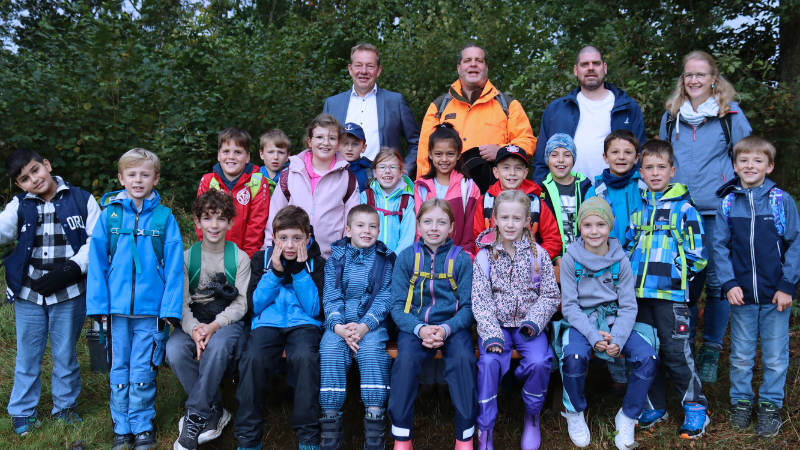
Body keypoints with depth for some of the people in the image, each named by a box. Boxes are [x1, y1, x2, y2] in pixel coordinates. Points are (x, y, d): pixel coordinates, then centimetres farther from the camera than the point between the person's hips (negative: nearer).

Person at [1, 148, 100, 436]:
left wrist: (71, 268, -16)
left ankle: (65, 406, 30)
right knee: (27, 354, 12)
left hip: (69, 294, -2)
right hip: (29, 294, 2)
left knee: (65, 354, 12)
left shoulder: (81, 200, -3)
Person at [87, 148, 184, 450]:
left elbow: (174, 265, -3)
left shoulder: (165, 218, -2)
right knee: (120, 368, 12)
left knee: (143, 370, 6)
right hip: (117, 307, 2)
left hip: (151, 308, -2)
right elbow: (96, 262, 3)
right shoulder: (109, 215, 2)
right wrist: (98, 304, -2)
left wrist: (170, 307, -9)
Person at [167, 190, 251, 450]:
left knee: (217, 345, -36)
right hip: (194, 321, 2)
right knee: (174, 349, -30)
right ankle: (215, 412, -15)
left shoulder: (239, 258, 3)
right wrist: (194, 329, -22)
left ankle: (195, 417, -21)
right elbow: (182, 303, -1)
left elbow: (240, 304, -2)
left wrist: (214, 326, -20)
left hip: (227, 321, -2)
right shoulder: (187, 257, 6)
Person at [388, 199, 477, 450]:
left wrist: (446, 329, -18)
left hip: (452, 326, 0)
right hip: (414, 326, 0)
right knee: (405, 359, -30)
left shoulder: (461, 259, 3)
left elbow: (468, 307, 1)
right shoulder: (406, 258, 4)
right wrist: (420, 329, -18)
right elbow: (398, 306, 1)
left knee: (463, 358, -30)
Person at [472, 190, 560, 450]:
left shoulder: (538, 254, 2)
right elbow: (480, 300, -6)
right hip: (496, 324, 0)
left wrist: (534, 322, -14)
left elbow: (550, 295, 3)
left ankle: (532, 417, 4)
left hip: (529, 325, 1)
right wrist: (492, 334, -18)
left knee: (539, 362, -26)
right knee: (490, 362, -27)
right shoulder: (485, 255, -1)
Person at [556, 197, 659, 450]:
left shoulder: (620, 260, 0)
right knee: (574, 357, -33)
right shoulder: (571, 259, -5)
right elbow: (569, 305, -6)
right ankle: (574, 414, -2)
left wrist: (618, 339, -17)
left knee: (648, 358, -21)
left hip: (614, 320, 3)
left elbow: (628, 306, -1)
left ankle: (627, 417, 3)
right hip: (581, 321, -2)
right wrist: (593, 336, -20)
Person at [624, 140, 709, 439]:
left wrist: (676, 274, -9)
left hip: (671, 294, -5)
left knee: (676, 352, -3)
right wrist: (631, 274, 9)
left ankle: (695, 409, 13)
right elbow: (628, 245, 21)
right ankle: (655, 407, 24)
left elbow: (697, 253, -4)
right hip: (640, 292, 5)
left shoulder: (684, 207, -2)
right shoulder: (638, 209, 12)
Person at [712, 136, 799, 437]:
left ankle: (770, 404, 26)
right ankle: (741, 401, 30)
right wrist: (729, 283, -7)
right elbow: (720, 246, 3)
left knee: (775, 356, 9)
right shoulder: (727, 204, 1)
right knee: (741, 355, 12)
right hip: (742, 295, 1)